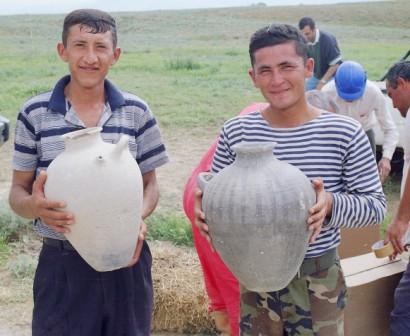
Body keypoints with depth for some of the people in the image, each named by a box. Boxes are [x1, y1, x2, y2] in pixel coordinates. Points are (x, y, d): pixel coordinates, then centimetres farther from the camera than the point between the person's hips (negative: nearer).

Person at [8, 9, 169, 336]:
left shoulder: (137, 112, 0)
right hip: (62, 263, -1)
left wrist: (139, 217, -14)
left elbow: (150, 185, 7)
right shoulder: (35, 113, -3)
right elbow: (18, 192, 2)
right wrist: (35, 206, -21)